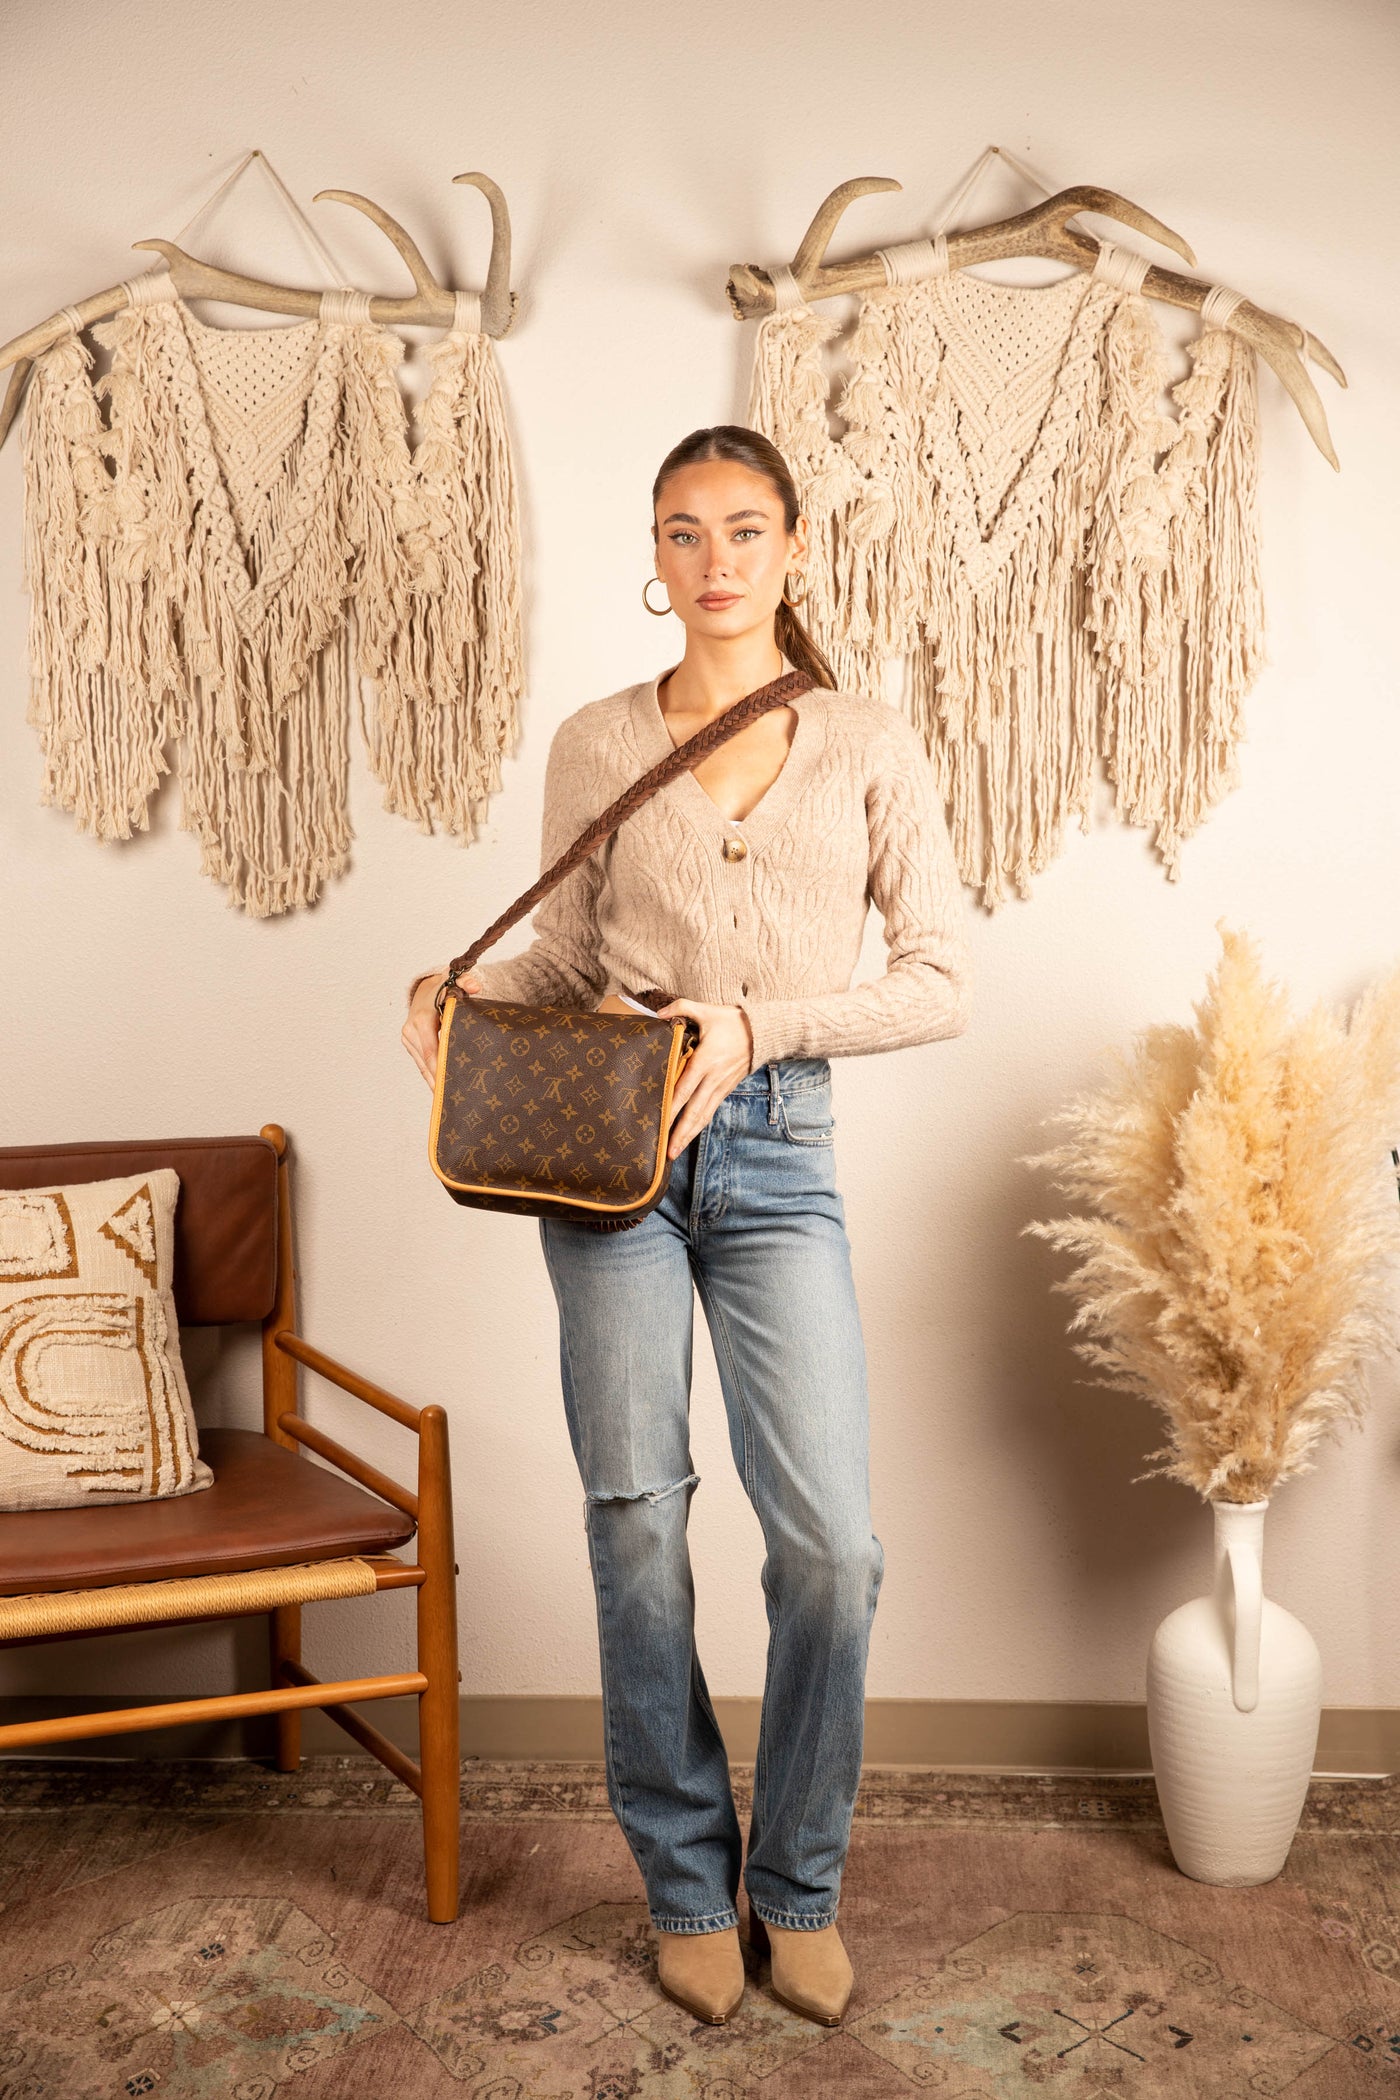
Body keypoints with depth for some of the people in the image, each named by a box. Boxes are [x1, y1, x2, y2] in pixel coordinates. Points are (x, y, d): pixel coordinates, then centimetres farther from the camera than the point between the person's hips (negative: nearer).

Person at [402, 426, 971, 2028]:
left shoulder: (870, 747, 5)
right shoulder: (595, 747, 8)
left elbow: (940, 982, 1)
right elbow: (566, 961, 15)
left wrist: (759, 1024, -12)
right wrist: (456, 991, -6)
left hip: (778, 1155, 0)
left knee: (831, 1541, -5)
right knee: (636, 1523, 5)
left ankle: (798, 1886, 18)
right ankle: (686, 1883, 23)